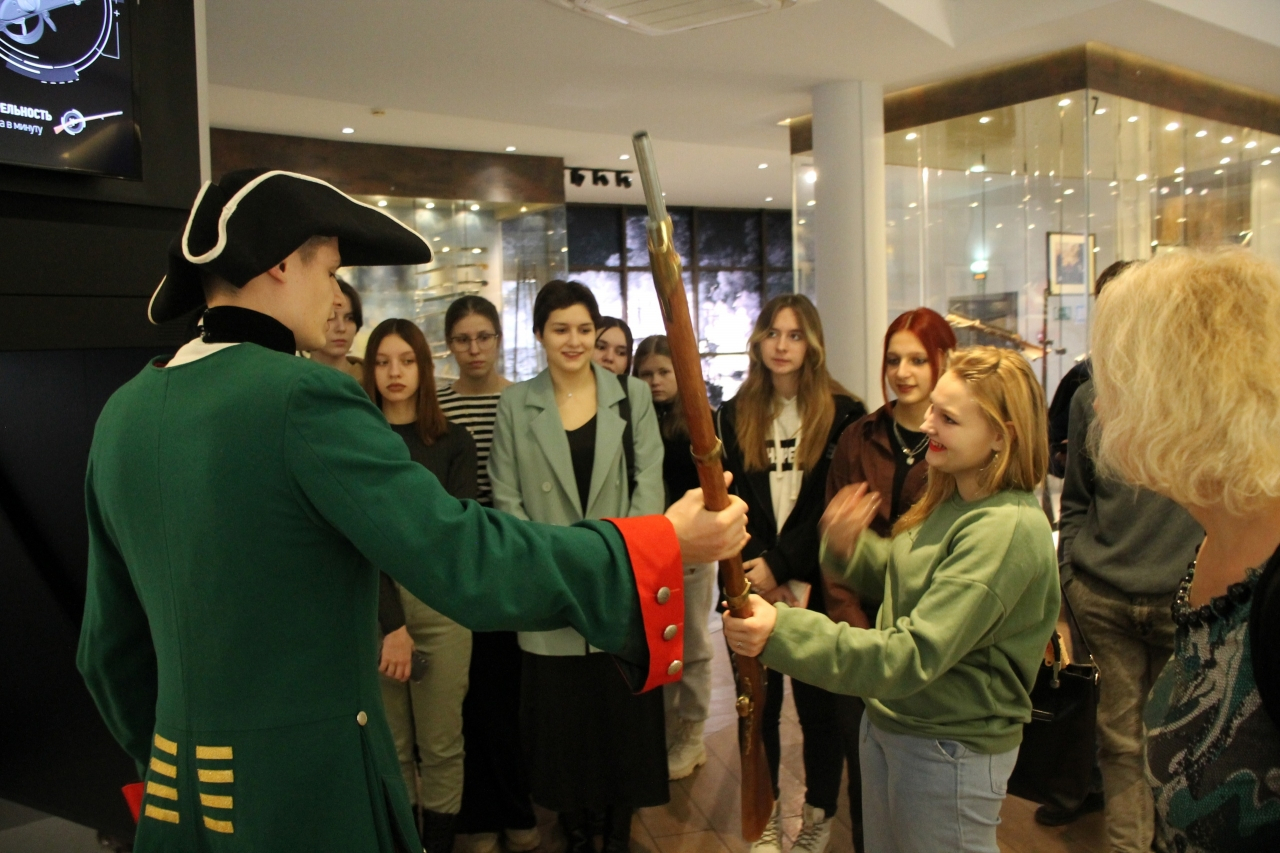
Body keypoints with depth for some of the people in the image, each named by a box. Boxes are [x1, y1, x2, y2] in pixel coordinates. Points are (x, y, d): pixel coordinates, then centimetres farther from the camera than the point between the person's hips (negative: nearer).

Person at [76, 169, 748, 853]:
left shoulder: (123, 412, 4)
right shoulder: (302, 396, -20)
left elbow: (109, 643, 11)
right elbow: (465, 563, -26)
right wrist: (667, 541, -18)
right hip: (311, 793, -7)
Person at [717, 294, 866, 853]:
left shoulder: (842, 414, -2)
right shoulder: (735, 416, 7)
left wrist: (780, 567, -13)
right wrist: (758, 569, -10)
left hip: (814, 585, -2)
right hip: (753, 585, 3)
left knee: (818, 703, 7)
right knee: (757, 703, 10)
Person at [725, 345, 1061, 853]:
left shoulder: (1009, 529, -26)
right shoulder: (952, 501, 3)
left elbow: (915, 654, -32)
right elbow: (901, 578, 13)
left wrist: (781, 632, -41)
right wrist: (848, 546, -9)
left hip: (950, 745, -8)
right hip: (887, 718, 8)